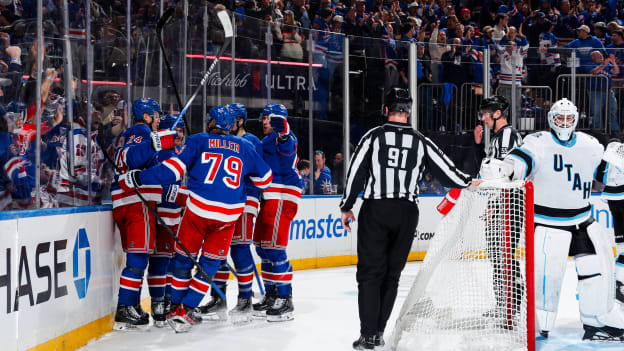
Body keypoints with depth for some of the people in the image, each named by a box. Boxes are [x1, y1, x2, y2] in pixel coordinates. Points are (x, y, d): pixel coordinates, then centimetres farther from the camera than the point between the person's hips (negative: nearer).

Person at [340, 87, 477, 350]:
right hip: (407, 212, 2)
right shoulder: (421, 142, 4)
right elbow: (445, 170, 7)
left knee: (370, 271, 1)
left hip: (375, 210, -2)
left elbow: (356, 172, -2)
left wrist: (346, 207, 7)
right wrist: (468, 182, 23)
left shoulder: (374, 136, -2)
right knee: (391, 273, 12)